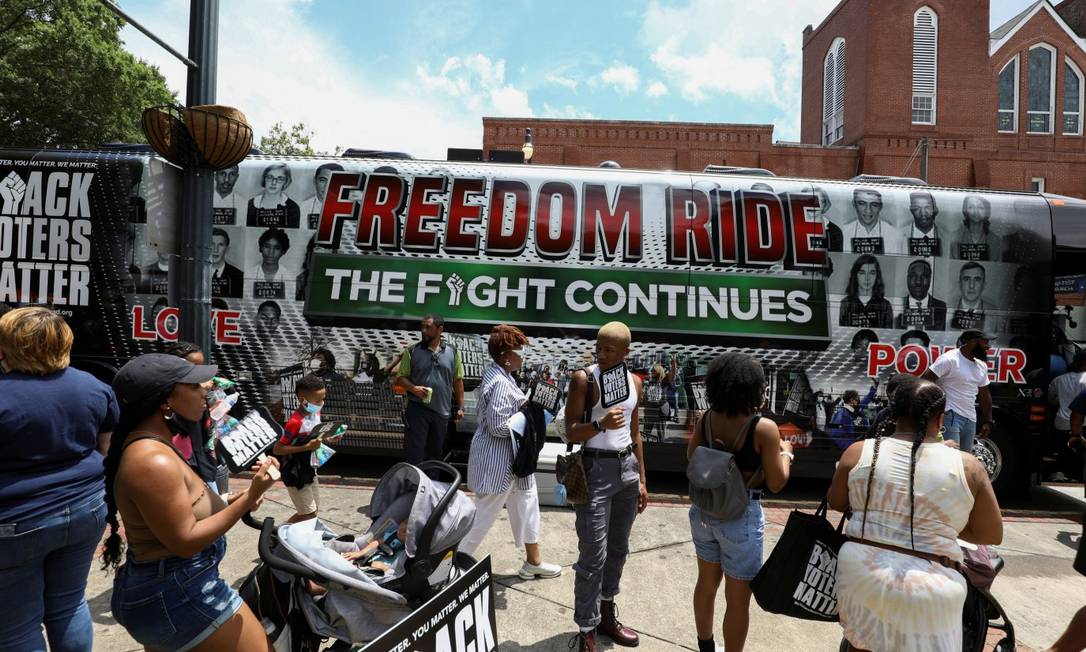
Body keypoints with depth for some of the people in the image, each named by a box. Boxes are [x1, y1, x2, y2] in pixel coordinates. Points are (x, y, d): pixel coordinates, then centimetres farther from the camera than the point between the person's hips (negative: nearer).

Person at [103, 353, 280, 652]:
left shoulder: (151, 446, 7)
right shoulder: (152, 461, -25)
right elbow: (186, 541, -23)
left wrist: (232, 501, 5)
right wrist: (248, 498, -25)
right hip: (176, 597, -10)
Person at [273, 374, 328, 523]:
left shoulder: (315, 413, -1)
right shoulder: (295, 422, -26)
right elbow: (277, 449, -24)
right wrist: (307, 447, -29)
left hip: (310, 470, 8)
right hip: (296, 475, -8)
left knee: (312, 511, 16)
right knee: (309, 514, 0)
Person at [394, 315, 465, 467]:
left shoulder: (453, 352, 5)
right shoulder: (412, 351, 0)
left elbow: (458, 381, 8)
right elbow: (400, 378, 2)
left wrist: (460, 407, 4)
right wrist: (413, 388, -18)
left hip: (442, 412, 3)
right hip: (417, 409, -2)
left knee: (436, 453, 14)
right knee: (414, 453, -3)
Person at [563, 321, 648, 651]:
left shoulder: (634, 382, 6)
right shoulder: (583, 378, -10)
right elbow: (571, 432, -11)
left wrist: (642, 479, 15)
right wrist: (601, 424, -30)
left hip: (627, 468, 6)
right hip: (597, 469, -6)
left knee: (618, 548, 15)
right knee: (593, 555, -4)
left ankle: (607, 615, 32)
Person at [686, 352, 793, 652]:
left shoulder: (706, 419, -7)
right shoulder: (763, 428, -20)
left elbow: (691, 457, 8)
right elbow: (776, 483, -11)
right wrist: (785, 453, 5)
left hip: (704, 510, 6)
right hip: (741, 516, -6)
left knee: (706, 582, 25)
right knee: (738, 599, 13)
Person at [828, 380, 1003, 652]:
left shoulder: (859, 452, -2)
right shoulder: (967, 466, -4)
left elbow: (836, 503, 12)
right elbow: (992, 535, 5)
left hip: (861, 574, 1)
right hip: (928, 590, 0)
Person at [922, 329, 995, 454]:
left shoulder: (981, 366, 14)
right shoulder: (949, 359, -12)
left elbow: (985, 395, 22)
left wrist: (988, 421, 19)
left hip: (971, 420, 9)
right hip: (950, 416, -9)